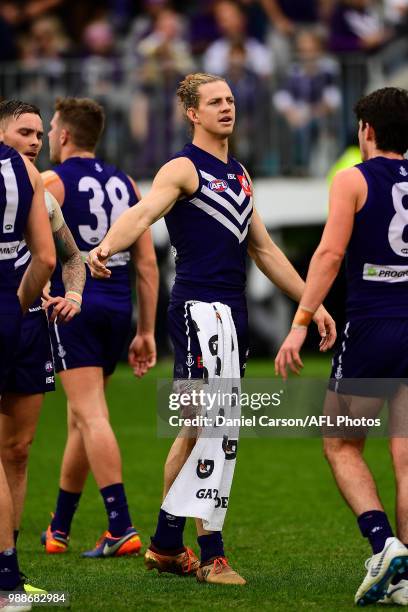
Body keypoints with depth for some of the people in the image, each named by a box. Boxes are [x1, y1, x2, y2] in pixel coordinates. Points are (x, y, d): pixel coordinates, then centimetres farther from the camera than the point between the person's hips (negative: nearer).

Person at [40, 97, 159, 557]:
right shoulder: (124, 184, 14)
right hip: (117, 306, 6)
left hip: (73, 305, -6)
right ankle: (58, 530, 24)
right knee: (80, 418, 16)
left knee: (91, 416, -10)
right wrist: (146, 332, 14)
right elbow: (147, 264, 11)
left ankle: (121, 528, -20)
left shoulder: (51, 183, -3)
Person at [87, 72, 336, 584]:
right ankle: (211, 556, -9)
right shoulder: (183, 169, -6)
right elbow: (143, 211, -26)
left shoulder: (238, 173, 19)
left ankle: (165, 545, 21)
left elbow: (264, 250, 26)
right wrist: (106, 246, -46)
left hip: (233, 311, 8)